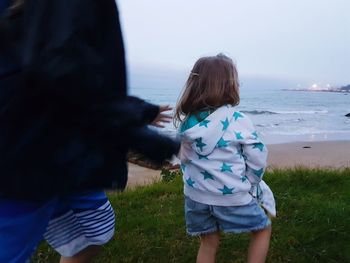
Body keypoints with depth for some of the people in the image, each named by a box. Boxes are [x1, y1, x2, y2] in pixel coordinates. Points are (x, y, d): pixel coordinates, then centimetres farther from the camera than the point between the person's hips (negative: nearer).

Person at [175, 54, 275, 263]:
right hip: (232, 197, -4)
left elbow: (185, 159, 6)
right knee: (263, 229, 24)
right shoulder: (238, 120, -16)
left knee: (208, 244, 24)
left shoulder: (186, 121, -3)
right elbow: (258, 159, -10)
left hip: (197, 195, 5)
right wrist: (249, 185, 8)